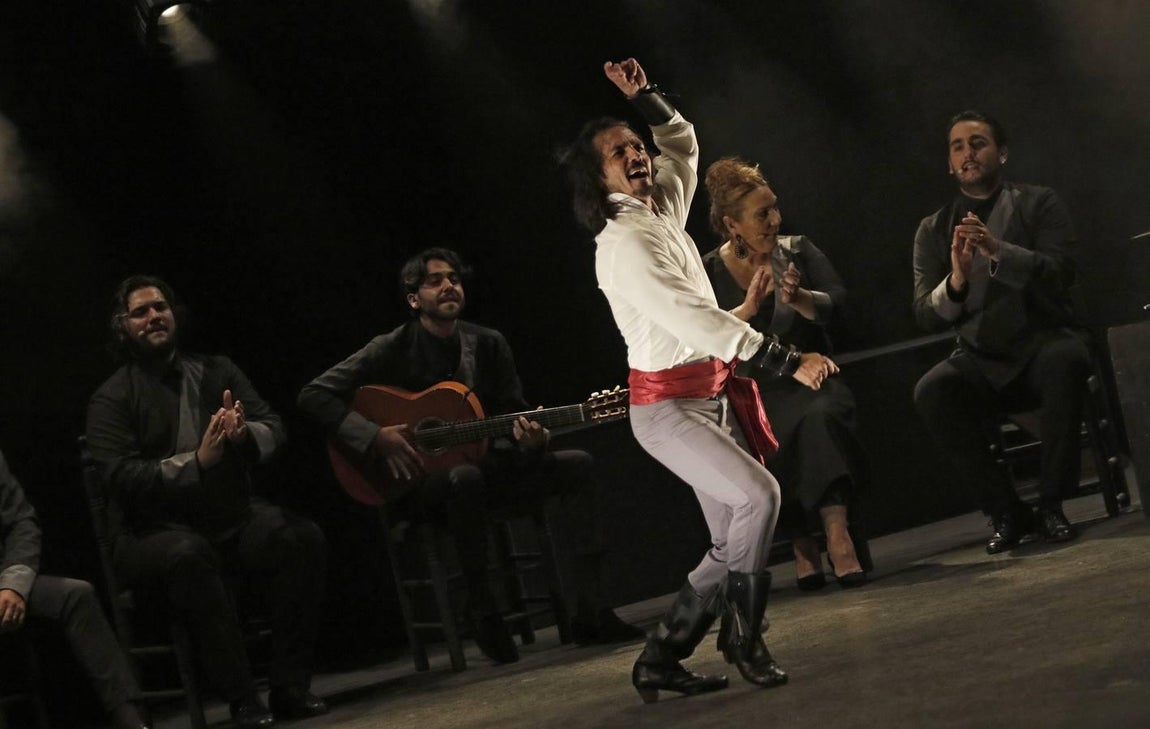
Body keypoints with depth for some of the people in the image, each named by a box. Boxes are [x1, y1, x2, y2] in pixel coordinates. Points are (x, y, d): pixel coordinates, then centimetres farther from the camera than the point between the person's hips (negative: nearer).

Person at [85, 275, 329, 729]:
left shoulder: (216, 372, 13)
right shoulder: (111, 399, 0)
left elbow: (273, 429, 4)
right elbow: (122, 477, -13)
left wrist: (244, 433, -20)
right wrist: (197, 461, -25)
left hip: (232, 517, 4)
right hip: (153, 531, -4)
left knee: (302, 538, -25)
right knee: (190, 555, -39)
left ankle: (289, 687, -17)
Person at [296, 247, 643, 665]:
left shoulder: (488, 345, 8)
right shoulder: (392, 350, -6)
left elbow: (514, 412, 10)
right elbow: (314, 396, -11)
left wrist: (529, 437, -16)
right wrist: (375, 437, -22)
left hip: (484, 465, 5)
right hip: (417, 479, -5)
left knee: (576, 465, -14)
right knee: (465, 478, -40)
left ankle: (590, 615, -19)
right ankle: (484, 618, -28)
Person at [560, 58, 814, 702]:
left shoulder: (663, 210, 10)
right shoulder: (624, 245, -16)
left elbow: (683, 141, 30)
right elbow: (695, 319, -22)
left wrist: (645, 97, 15)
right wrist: (786, 360, -22)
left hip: (714, 397, 9)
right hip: (669, 407, -9)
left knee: (735, 545, 3)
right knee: (758, 493, -26)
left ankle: (660, 660, 12)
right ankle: (745, 637, -12)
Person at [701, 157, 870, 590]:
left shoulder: (797, 250, 12)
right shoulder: (708, 273, 6)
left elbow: (835, 302, 2)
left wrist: (799, 298, -17)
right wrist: (748, 309, -18)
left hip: (810, 378, 1)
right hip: (751, 393, -1)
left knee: (820, 417, -35)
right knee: (769, 438, -35)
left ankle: (837, 534, -44)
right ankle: (802, 544, -22)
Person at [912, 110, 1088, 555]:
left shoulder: (1039, 204, 6)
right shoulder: (933, 230, 11)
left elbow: (1061, 273, -9)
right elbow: (926, 316, 3)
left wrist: (999, 251, -26)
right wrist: (955, 281, -19)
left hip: (1042, 342, -2)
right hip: (983, 363, 2)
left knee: (1065, 359, -37)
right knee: (931, 392, -30)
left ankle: (1051, 504, -24)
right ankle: (1006, 512, -18)